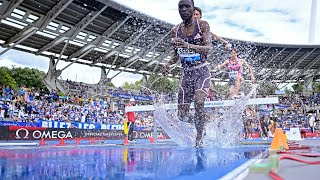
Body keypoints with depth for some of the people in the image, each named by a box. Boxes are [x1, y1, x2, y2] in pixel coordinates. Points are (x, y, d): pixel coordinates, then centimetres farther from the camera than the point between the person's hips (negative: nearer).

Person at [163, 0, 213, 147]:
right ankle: (201, 124, 32)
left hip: (202, 71, -4)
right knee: (182, 115, 1)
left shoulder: (202, 25, -4)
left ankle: (199, 139, -15)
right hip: (186, 73, 4)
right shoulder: (175, 30, 6)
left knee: (198, 101, -31)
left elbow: (209, 48, -17)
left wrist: (188, 45, -33)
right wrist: (169, 64, -6)